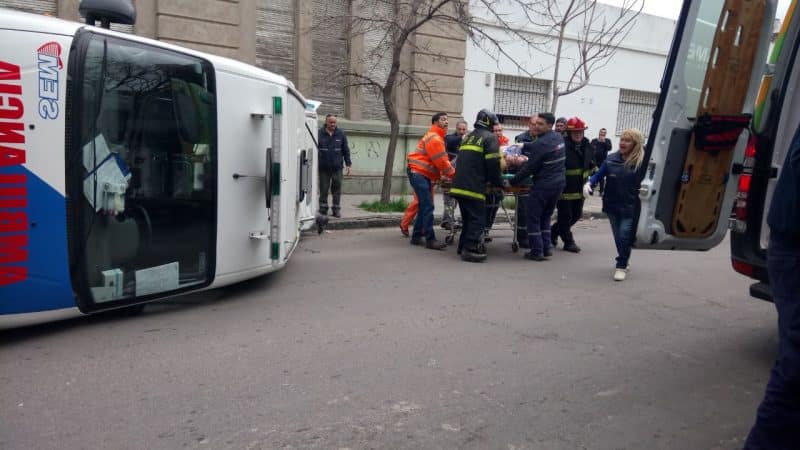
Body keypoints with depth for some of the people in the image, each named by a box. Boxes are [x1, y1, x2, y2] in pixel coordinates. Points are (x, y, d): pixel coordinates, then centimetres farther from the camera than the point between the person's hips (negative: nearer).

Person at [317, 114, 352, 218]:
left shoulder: (341, 134, 7)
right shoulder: (319, 133, 2)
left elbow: (346, 150, 10)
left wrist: (348, 164, 5)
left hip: (337, 167, 1)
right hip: (323, 167, -1)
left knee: (337, 189, 4)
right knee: (323, 189, 5)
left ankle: (336, 209, 13)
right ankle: (323, 209, 16)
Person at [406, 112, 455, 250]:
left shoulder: (437, 137, 21)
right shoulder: (434, 138, -13)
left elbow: (442, 160, 18)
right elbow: (442, 162, -16)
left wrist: (447, 175, 8)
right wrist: (454, 176, -8)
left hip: (423, 175, 11)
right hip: (418, 174, -11)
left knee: (424, 207, 12)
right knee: (428, 207, -12)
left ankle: (416, 237, 18)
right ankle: (430, 239, -11)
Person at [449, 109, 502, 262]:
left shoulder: (468, 137, 24)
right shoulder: (490, 137, 0)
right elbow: (493, 163, -8)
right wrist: (498, 183, 4)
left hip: (459, 184, 8)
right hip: (474, 186, -8)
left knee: (467, 218, 18)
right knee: (478, 219, -1)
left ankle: (464, 246, 22)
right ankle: (470, 249, -5)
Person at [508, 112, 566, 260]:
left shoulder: (541, 143, -18)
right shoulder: (558, 137, 7)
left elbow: (529, 168, -16)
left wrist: (512, 182, -9)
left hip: (543, 185, -8)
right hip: (558, 183, 8)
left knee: (533, 218, 3)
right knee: (545, 216, 19)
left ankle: (536, 251, 4)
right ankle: (546, 248, 20)